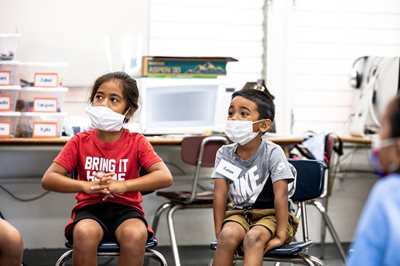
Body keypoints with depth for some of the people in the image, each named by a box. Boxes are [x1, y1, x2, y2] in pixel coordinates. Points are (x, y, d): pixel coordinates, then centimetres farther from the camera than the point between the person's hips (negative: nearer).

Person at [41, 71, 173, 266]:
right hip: (90, 208, 0)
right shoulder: (80, 141, 3)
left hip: (126, 208, 0)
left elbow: (165, 177, -12)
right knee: (84, 233, -36)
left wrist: (123, 186, -23)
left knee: (136, 235, -35)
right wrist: (86, 186, -21)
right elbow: (48, 179, -4)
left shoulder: (137, 142, 1)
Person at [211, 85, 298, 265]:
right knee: (228, 235, -29)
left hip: (272, 215, -3)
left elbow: (281, 195, -20)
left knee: (253, 238, -33)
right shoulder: (224, 154, -4)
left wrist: (280, 235, -25)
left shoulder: (272, 153, -15)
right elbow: (221, 194, -6)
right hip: (240, 214, 3)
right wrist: (219, 232, -11)